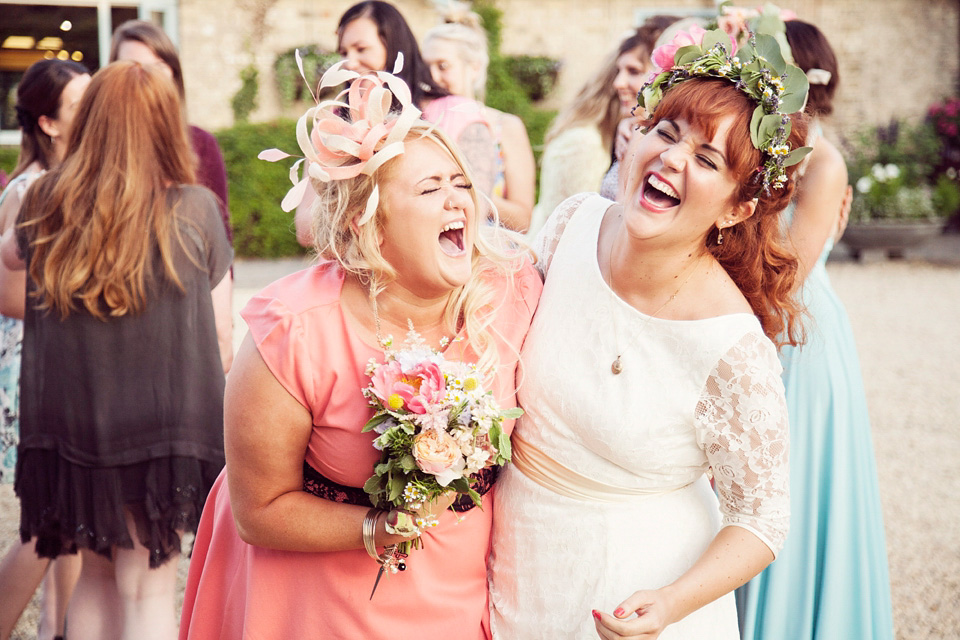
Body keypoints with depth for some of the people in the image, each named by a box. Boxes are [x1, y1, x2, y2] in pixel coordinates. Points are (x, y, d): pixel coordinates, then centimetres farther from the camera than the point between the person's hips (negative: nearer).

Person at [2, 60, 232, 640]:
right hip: (164, 428, -3)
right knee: (147, 590, 6)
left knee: (98, 575, 20)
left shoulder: (47, 206, -2)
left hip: (69, 428, 3)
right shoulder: (194, 208, -9)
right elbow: (217, 327, -3)